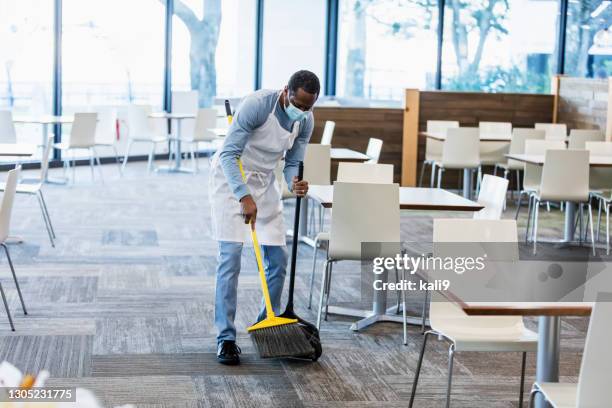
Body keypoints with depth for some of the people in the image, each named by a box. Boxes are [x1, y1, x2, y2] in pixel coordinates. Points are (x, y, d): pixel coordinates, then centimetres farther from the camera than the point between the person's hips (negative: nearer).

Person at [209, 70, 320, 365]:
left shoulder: (306, 121, -9)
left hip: (264, 181, 6)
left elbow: (292, 163, -1)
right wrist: (244, 196, -39)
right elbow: (229, 153, -29)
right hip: (230, 178, -6)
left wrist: (296, 183, -25)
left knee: (278, 257, 3)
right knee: (231, 255, -13)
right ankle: (225, 338, -8)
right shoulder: (257, 105, -28)